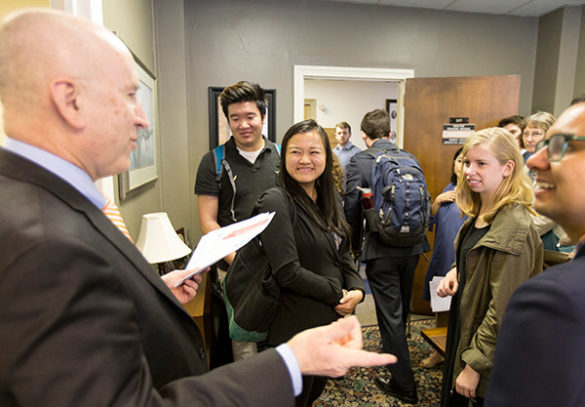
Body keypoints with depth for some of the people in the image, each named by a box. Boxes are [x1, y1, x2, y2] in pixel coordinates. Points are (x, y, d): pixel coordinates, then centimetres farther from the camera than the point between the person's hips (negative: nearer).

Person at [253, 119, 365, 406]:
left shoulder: (328, 198, 5)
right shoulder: (276, 202, -19)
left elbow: (343, 253, 10)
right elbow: (288, 273, -23)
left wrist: (356, 290, -7)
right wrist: (338, 295, -14)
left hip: (332, 319, 7)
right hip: (297, 326, -7)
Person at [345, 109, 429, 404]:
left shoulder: (358, 161, -10)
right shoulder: (410, 158, 2)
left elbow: (352, 207, -9)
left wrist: (355, 245, 6)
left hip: (381, 249, -5)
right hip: (412, 246, 6)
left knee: (390, 314, 5)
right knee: (402, 308, 25)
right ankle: (394, 349, 50)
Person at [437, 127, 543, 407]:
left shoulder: (513, 228, -25)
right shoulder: (480, 214, 3)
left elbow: (503, 310, -24)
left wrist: (474, 365, -19)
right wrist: (456, 272, -5)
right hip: (464, 327, 9)